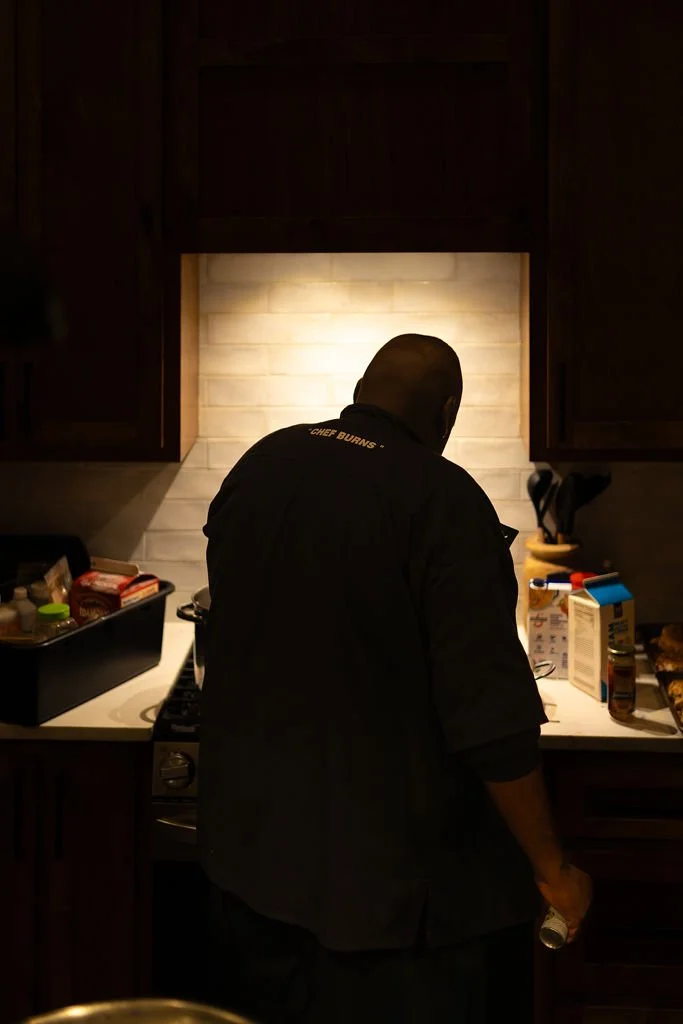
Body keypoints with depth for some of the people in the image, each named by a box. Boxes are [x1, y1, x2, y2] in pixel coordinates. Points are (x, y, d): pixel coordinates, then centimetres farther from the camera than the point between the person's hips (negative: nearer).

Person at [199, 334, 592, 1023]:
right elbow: (493, 720, -23)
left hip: (250, 843, 6)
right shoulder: (443, 499, -20)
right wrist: (553, 871, -9)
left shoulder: (257, 466, -1)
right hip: (389, 873, -5)